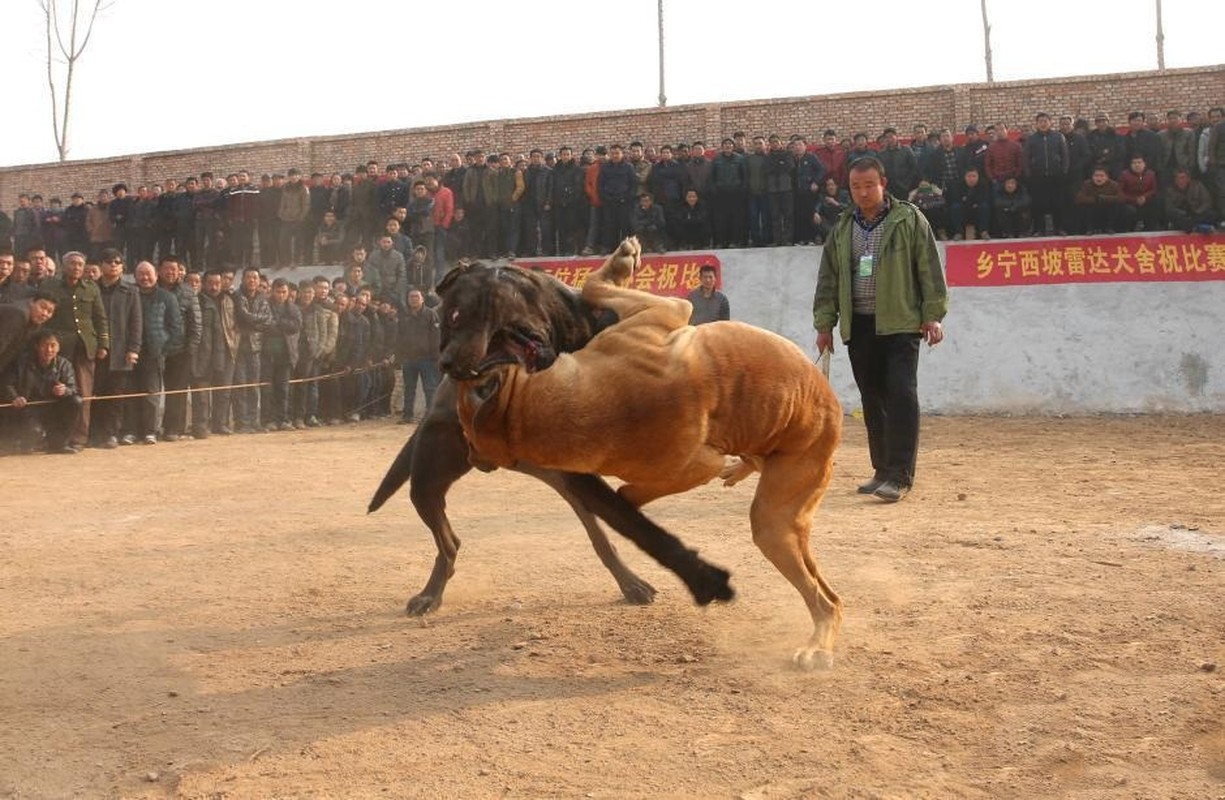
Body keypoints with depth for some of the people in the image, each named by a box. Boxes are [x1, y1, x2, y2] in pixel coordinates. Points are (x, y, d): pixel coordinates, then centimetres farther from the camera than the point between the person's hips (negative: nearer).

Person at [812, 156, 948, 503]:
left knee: (901, 395, -12)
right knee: (873, 401, 8)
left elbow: (929, 269, 0)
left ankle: (899, 476, -12)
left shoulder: (909, 220, 2)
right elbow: (828, 279, 15)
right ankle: (883, 471, 17)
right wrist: (824, 323, 9)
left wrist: (933, 315, -6)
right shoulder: (842, 229, 14)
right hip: (858, 327, 5)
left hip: (901, 324, -4)